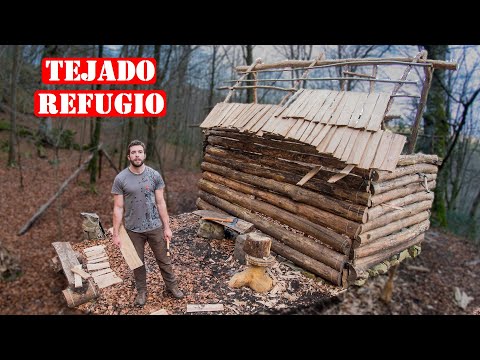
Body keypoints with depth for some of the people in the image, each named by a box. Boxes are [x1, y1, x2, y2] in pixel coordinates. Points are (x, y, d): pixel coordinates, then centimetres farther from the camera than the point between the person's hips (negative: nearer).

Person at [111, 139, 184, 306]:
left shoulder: (154, 175, -6)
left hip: (155, 227, 1)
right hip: (133, 229, 0)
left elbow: (160, 203, -2)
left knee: (164, 259, 14)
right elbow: (118, 208, -6)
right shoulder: (120, 179, -9)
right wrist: (116, 234, -7)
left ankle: (172, 286, 35)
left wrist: (167, 227, -2)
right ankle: (141, 291, 38)